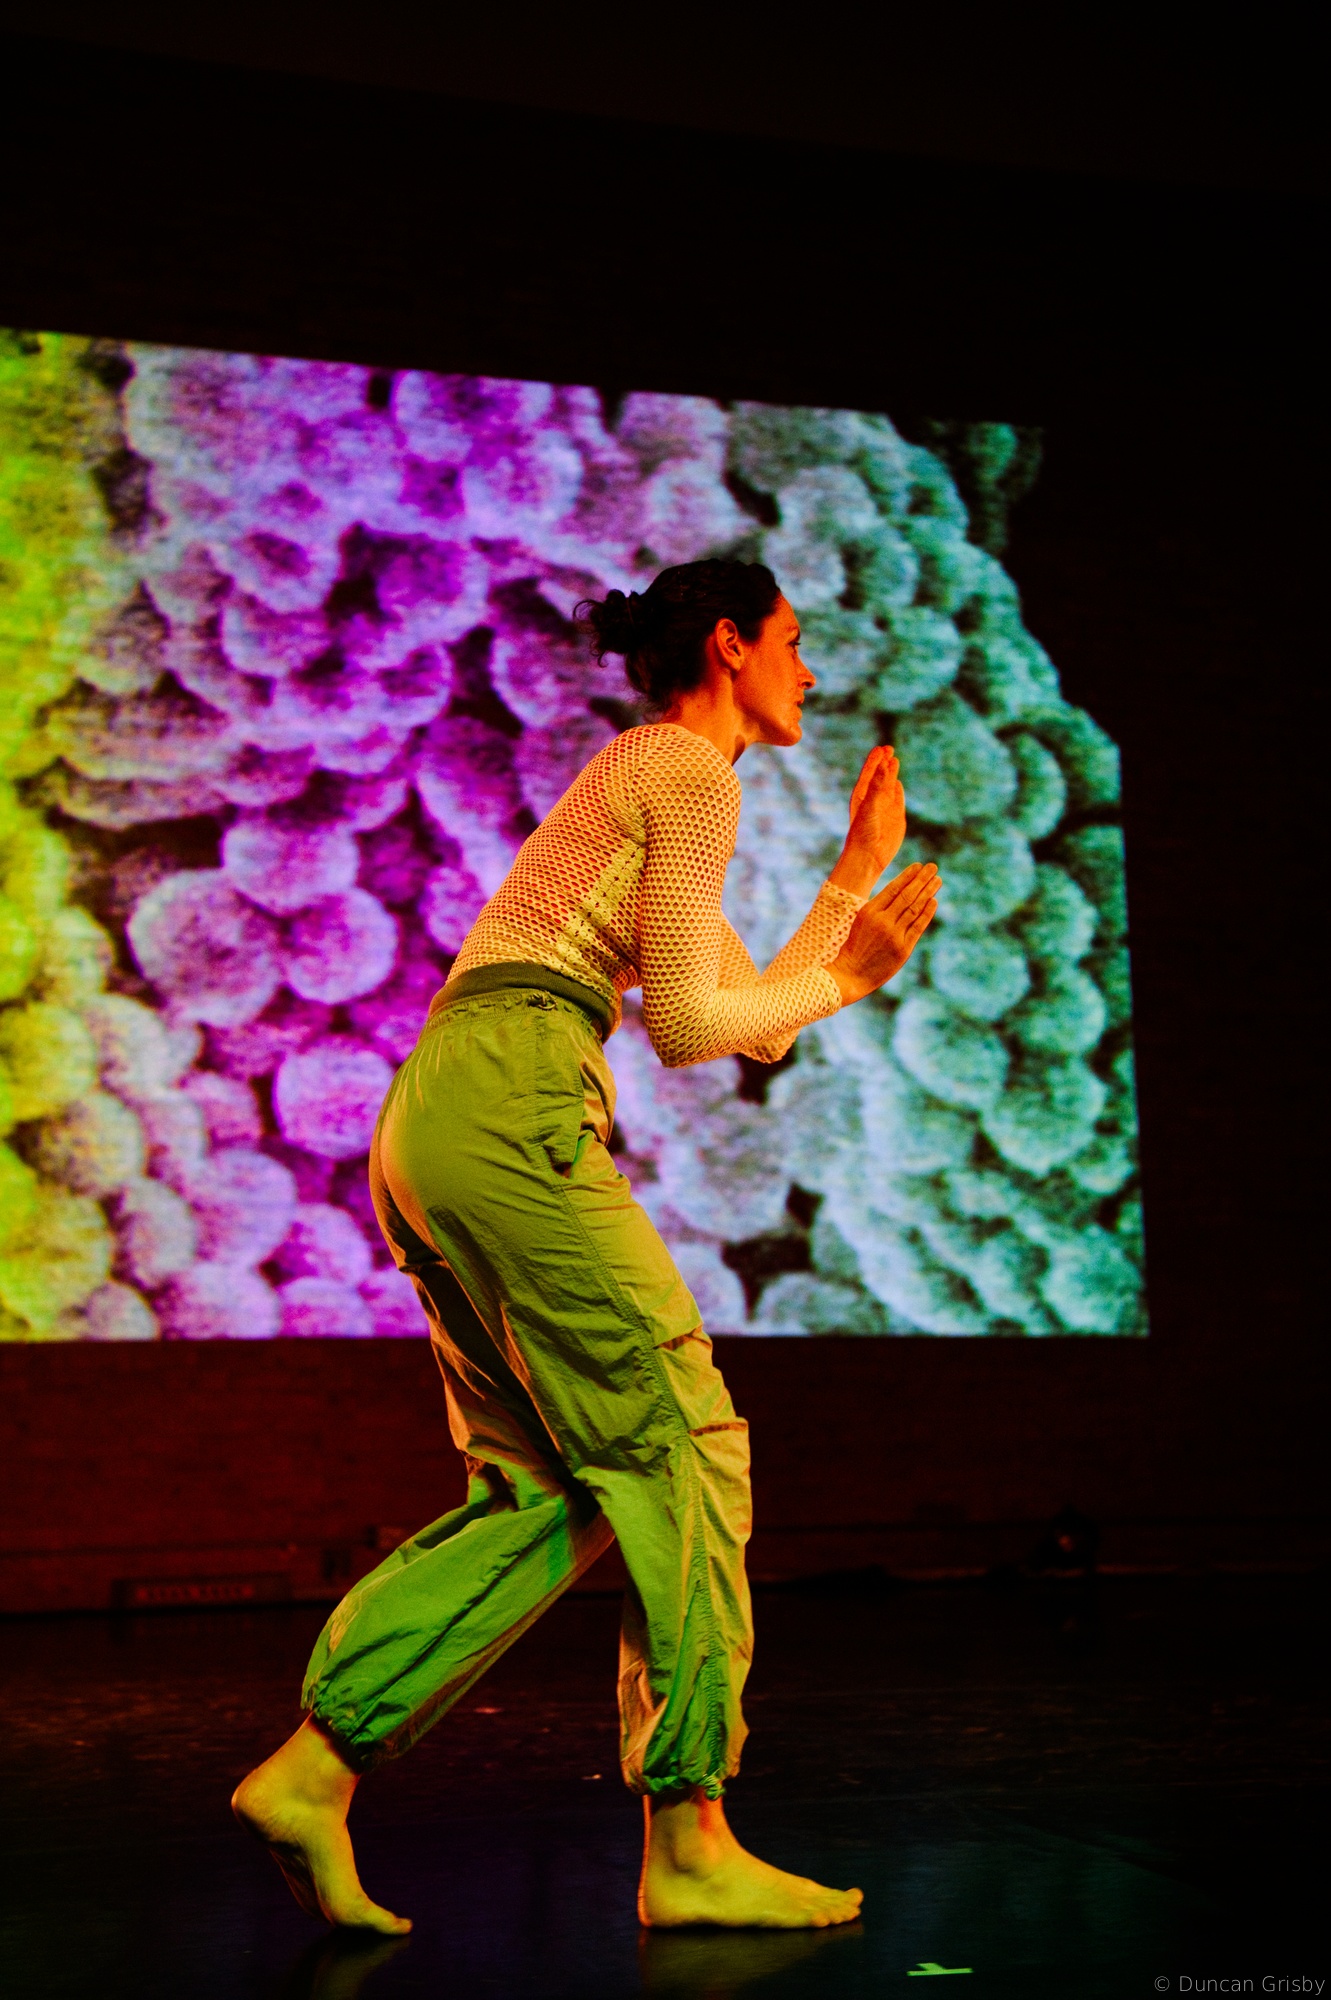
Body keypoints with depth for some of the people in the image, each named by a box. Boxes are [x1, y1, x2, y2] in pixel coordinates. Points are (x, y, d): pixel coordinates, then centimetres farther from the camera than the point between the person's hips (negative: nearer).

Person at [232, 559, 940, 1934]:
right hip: (510, 1106, -10)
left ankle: (311, 1768, 4)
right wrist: (841, 981, 8)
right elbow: (685, 1025, -7)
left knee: (551, 1489, 9)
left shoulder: (649, 780, 29)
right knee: (681, 1445, -5)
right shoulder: (690, 770, -1)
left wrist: (860, 868, 33)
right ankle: (691, 1847, 0)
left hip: (431, 1122, 10)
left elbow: (752, 1024, 28)